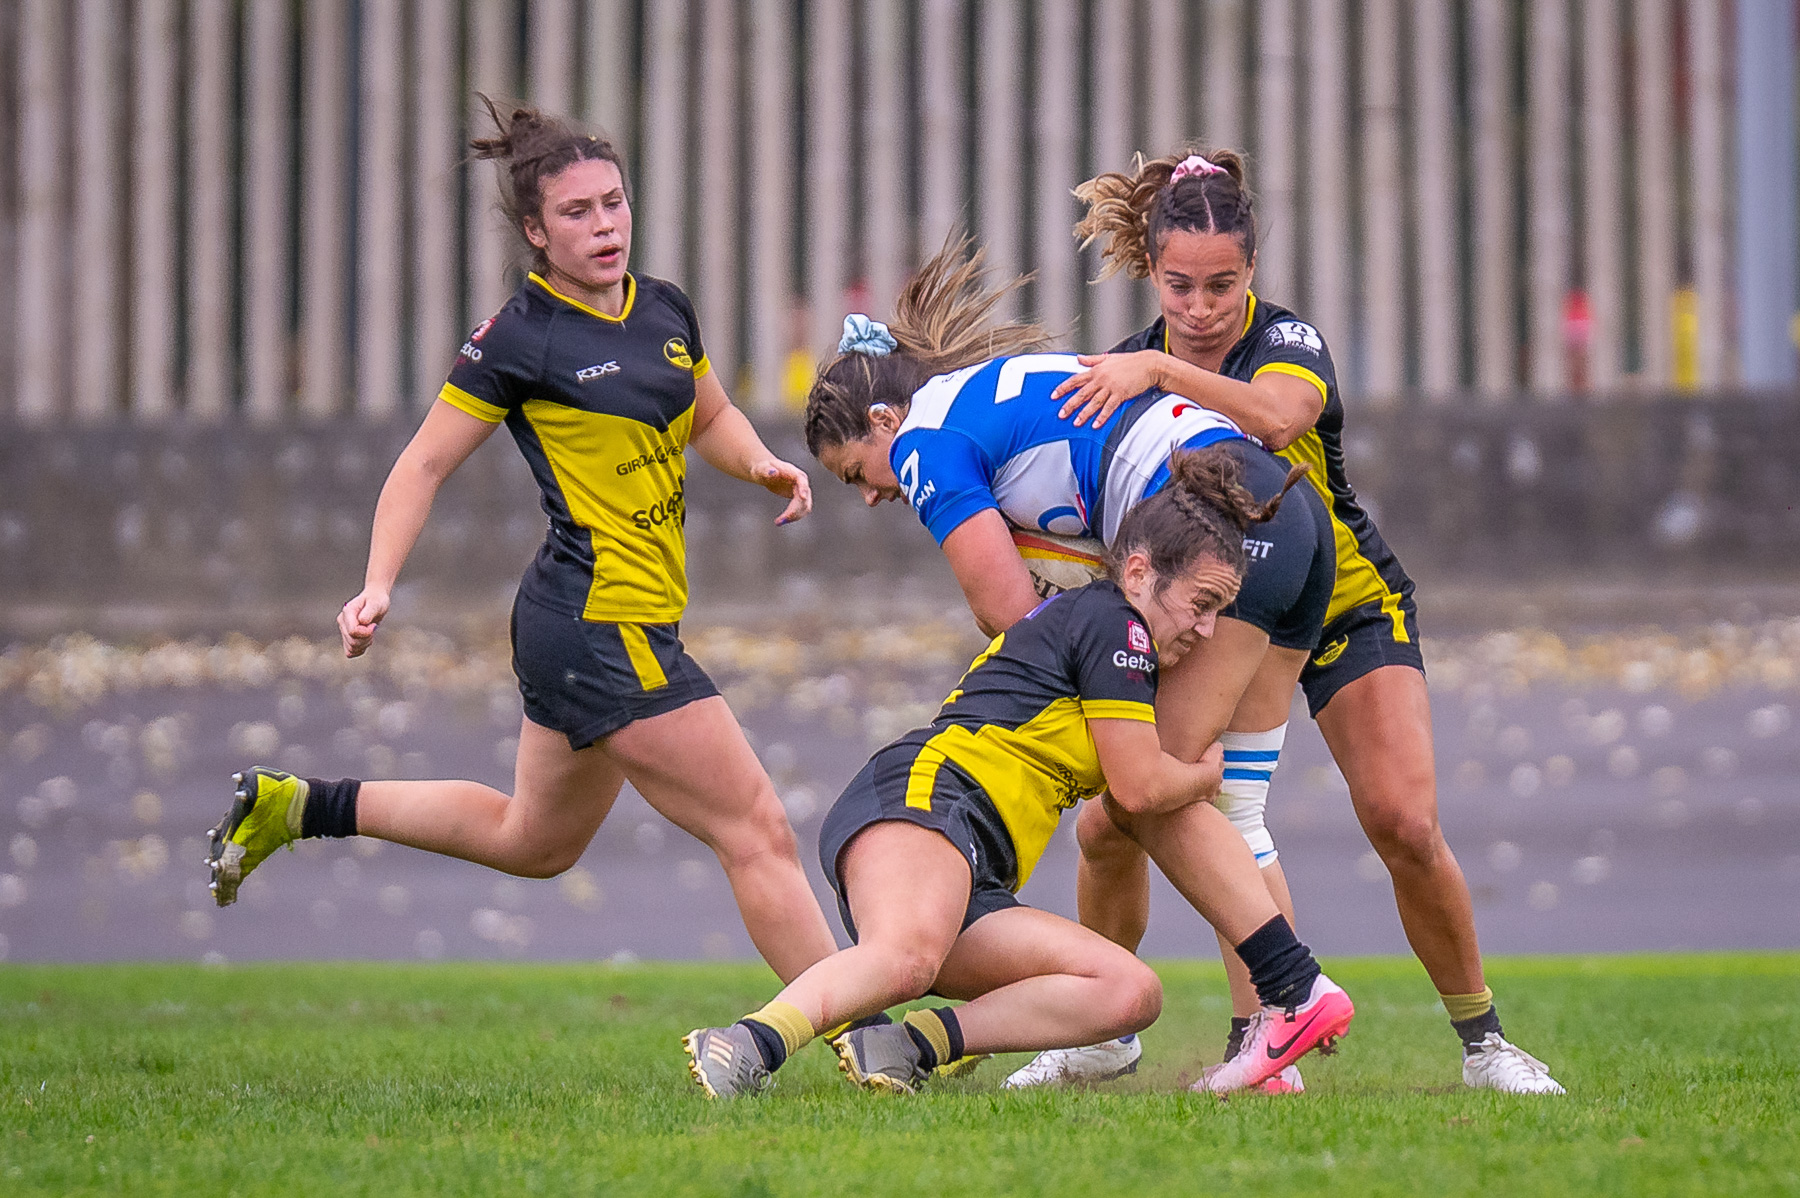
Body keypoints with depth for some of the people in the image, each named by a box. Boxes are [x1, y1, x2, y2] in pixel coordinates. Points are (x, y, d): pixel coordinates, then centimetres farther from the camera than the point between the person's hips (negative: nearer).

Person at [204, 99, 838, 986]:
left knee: (532, 840, 25)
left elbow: (710, 420, 25)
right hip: (602, 624, -9)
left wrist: (762, 464, 3)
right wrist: (379, 586, -18)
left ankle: (294, 807, 32)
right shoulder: (519, 338, -12)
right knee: (757, 834, -8)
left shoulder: (666, 311, 8)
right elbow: (425, 463, -7)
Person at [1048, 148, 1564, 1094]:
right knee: (1108, 828, -9)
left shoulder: (1289, 342, -21)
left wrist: (1161, 370, -51)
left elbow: (1276, 416, -45)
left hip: (1346, 608, -3)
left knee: (1403, 823, -20)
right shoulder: (1123, 370, -8)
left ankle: (1480, 1036, -1)